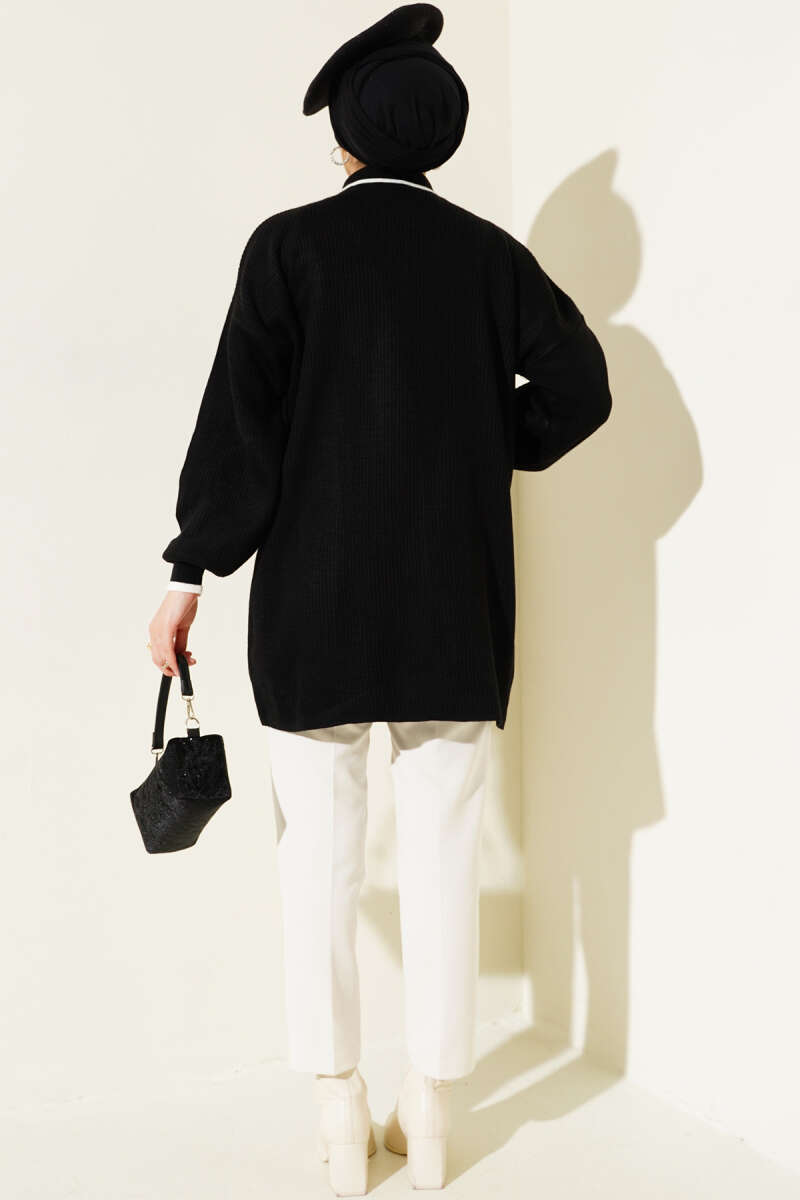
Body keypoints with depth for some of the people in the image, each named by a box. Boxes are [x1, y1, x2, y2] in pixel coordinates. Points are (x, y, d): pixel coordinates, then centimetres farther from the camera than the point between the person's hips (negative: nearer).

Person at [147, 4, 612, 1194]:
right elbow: (579, 387, 0)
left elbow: (238, 417, -9)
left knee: (320, 863, 8)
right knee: (443, 860, 9)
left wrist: (191, 575, -6)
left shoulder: (292, 245, -3)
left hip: (316, 606, -2)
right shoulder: (490, 252, 5)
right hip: (457, 610, 2)